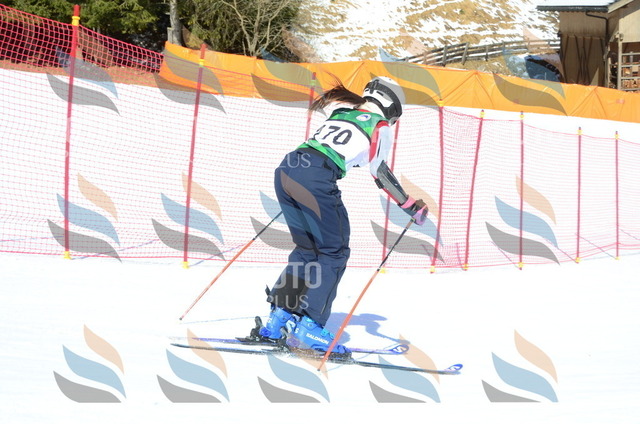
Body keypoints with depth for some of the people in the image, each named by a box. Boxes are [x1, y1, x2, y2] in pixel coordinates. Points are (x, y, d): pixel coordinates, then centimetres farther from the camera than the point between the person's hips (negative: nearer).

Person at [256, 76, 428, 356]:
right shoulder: (380, 126, 12)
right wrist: (410, 207, 6)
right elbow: (379, 173, 2)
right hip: (316, 179, -7)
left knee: (307, 248, 20)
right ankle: (308, 327, -1)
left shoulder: (340, 114, 30)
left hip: (286, 170, 7)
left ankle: (278, 318, 15)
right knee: (333, 252, 6)